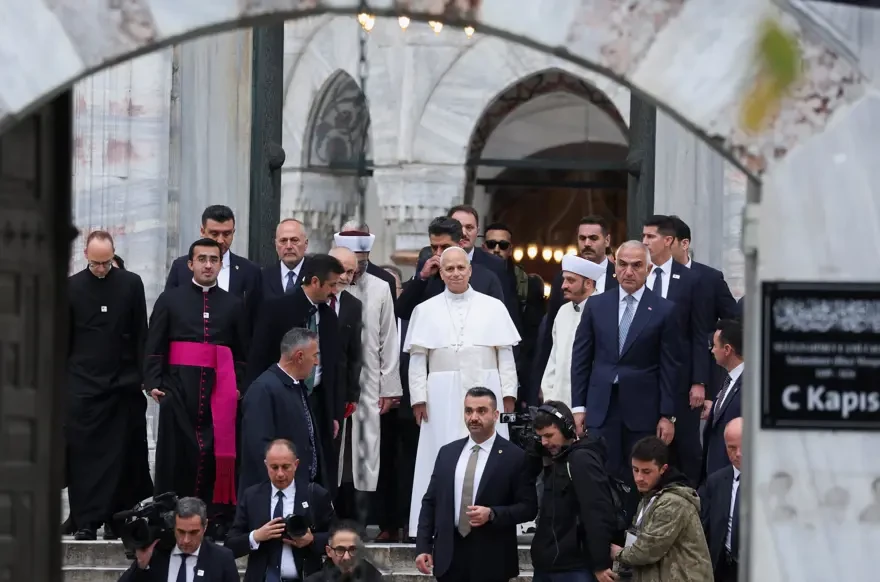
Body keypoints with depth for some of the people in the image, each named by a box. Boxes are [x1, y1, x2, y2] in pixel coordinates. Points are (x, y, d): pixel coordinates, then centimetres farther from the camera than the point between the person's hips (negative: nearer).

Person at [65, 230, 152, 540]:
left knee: (120, 454, 1)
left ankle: (114, 519, 8)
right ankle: (86, 521, -5)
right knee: (83, 453, -5)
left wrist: (142, 376, 1)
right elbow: (63, 339, 7)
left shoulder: (131, 284, 4)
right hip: (83, 384, 0)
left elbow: (141, 335, 6)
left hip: (122, 384, 0)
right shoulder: (72, 287, 4)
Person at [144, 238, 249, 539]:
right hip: (179, 386, -1)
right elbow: (154, 347, 6)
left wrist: (239, 387, 3)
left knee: (216, 452, -4)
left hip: (220, 388, 1)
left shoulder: (233, 305, 13)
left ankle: (215, 519, -1)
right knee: (177, 451, -3)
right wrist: (153, 383, -4)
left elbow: (242, 353, 13)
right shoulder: (170, 300, 9)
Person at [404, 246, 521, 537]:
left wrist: (508, 392, -1)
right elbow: (417, 358, 4)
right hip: (442, 395, 0)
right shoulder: (426, 310, 8)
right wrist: (419, 397, -3)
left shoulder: (493, 307, 8)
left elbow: (505, 354, 6)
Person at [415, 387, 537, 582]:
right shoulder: (447, 453, 12)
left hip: (490, 560, -3)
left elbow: (528, 507, -3)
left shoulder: (515, 457, -1)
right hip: (449, 556, 3)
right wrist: (423, 547, 3)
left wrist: (492, 514, -19)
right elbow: (430, 502, 12)